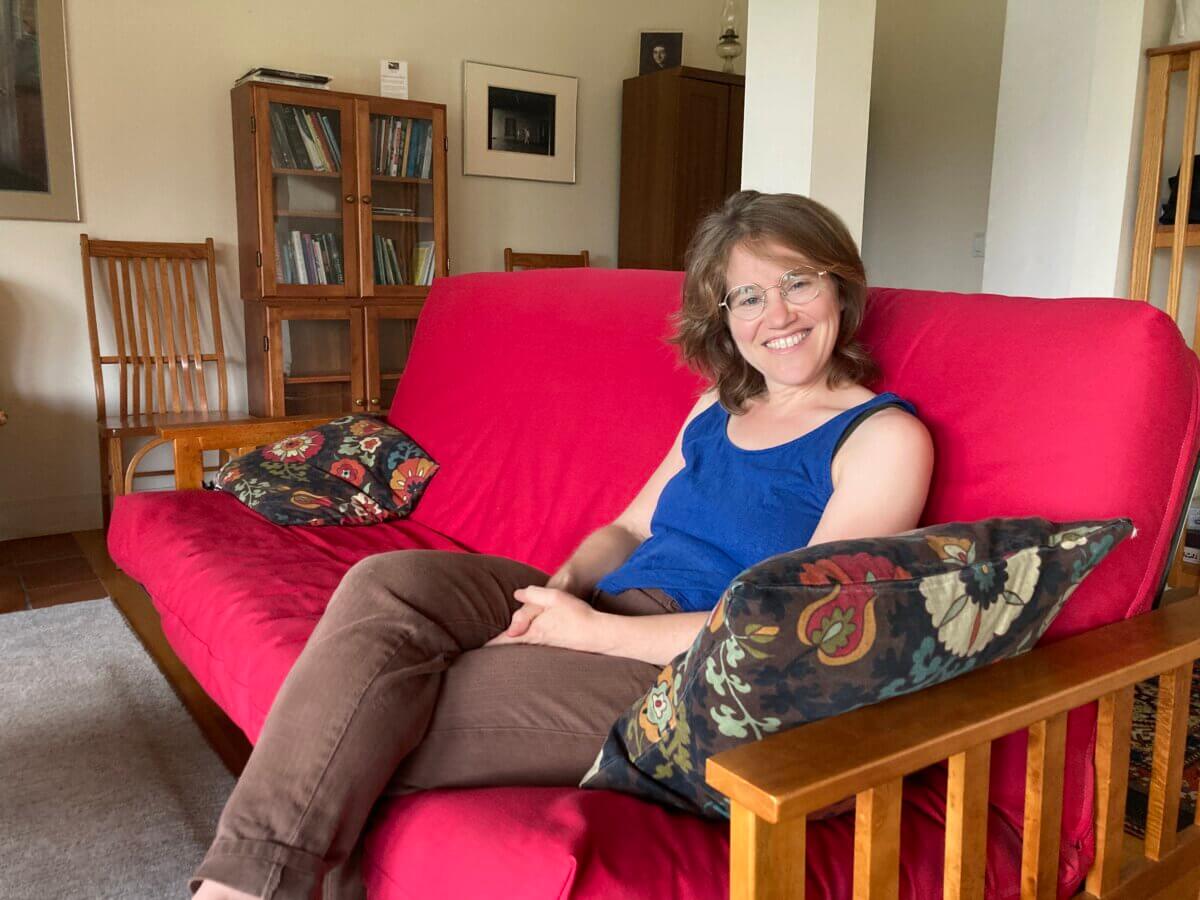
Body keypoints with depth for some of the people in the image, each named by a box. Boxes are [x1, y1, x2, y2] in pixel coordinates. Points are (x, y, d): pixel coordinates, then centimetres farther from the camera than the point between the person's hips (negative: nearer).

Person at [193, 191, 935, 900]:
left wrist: (590, 631, -17)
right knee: (389, 586, -19)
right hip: (597, 619, 7)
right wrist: (564, 587, -6)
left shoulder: (884, 436, -5)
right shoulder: (719, 408, 17)